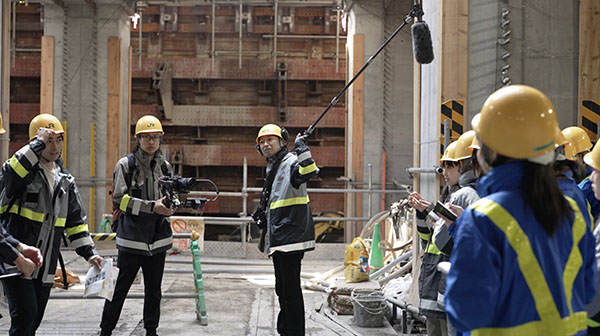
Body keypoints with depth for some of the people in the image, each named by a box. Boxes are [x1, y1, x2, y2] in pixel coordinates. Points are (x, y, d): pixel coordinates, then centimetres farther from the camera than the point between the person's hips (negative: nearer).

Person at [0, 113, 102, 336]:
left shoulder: (65, 180, 13)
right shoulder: (25, 170, -6)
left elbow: (75, 222, 16)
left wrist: (89, 253, 8)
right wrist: (38, 144, -26)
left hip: (45, 270, 6)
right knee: (25, 315, -15)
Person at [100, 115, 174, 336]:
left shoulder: (165, 167, 10)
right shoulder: (126, 165, -4)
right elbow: (120, 199, -12)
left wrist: (169, 207, -7)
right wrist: (152, 207, -20)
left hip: (158, 238, 5)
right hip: (131, 238, -4)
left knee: (154, 290, 12)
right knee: (120, 288, 1)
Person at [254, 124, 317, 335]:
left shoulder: (291, 161, -10)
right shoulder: (272, 167, 21)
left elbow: (308, 171, -34)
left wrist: (302, 149, -41)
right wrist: (262, 215, 24)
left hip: (291, 236, -10)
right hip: (279, 238, 10)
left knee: (290, 288, -10)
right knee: (282, 288, 18)